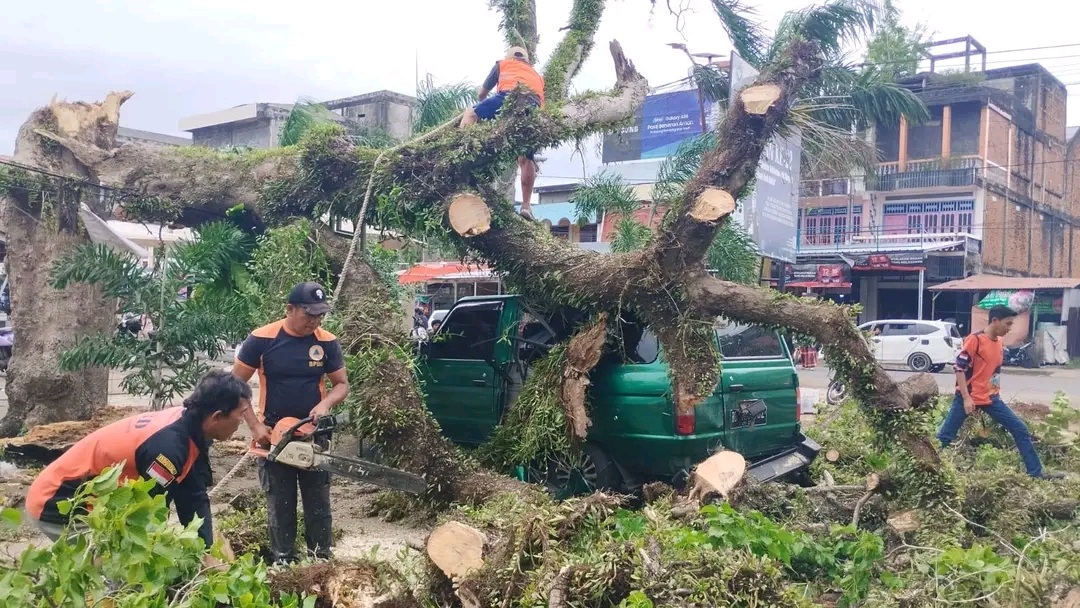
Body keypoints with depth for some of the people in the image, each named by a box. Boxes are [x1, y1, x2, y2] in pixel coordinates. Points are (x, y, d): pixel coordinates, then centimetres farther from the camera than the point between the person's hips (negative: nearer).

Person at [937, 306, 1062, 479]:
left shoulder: (1000, 342, 8)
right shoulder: (975, 339, -15)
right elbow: (960, 367, -17)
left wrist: (995, 393, 21)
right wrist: (966, 398, -22)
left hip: (990, 398, 7)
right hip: (968, 397, -7)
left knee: (1020, 429, 4)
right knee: (945, 437, -3)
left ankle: (1036, 472, 12)